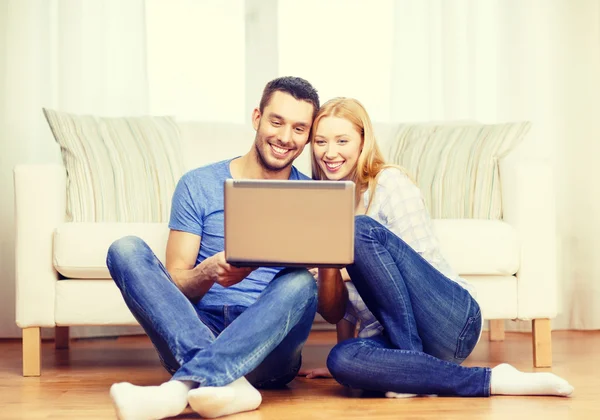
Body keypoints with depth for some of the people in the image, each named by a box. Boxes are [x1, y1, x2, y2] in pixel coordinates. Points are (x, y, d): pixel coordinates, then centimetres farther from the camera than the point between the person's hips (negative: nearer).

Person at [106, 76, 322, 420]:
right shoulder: (199, 186, 8)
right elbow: (175, 284, 3)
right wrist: (208, 273, -21)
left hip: (268, 348, -1)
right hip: (195, 335, 1)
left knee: (300, 282, -30)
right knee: (127, 249, -19)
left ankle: (181, 386, -44)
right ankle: (227, 382, -38)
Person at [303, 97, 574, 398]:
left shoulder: (389, 181, -1)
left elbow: (421, 262, -9)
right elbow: (339, 304, 19)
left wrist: (354, 268, -11)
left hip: (452, 319, -5)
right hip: (388, 336, 6)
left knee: (360, 229, -25)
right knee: (342, 359, -31)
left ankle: (412, 359, -19)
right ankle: (489, 381, -22)